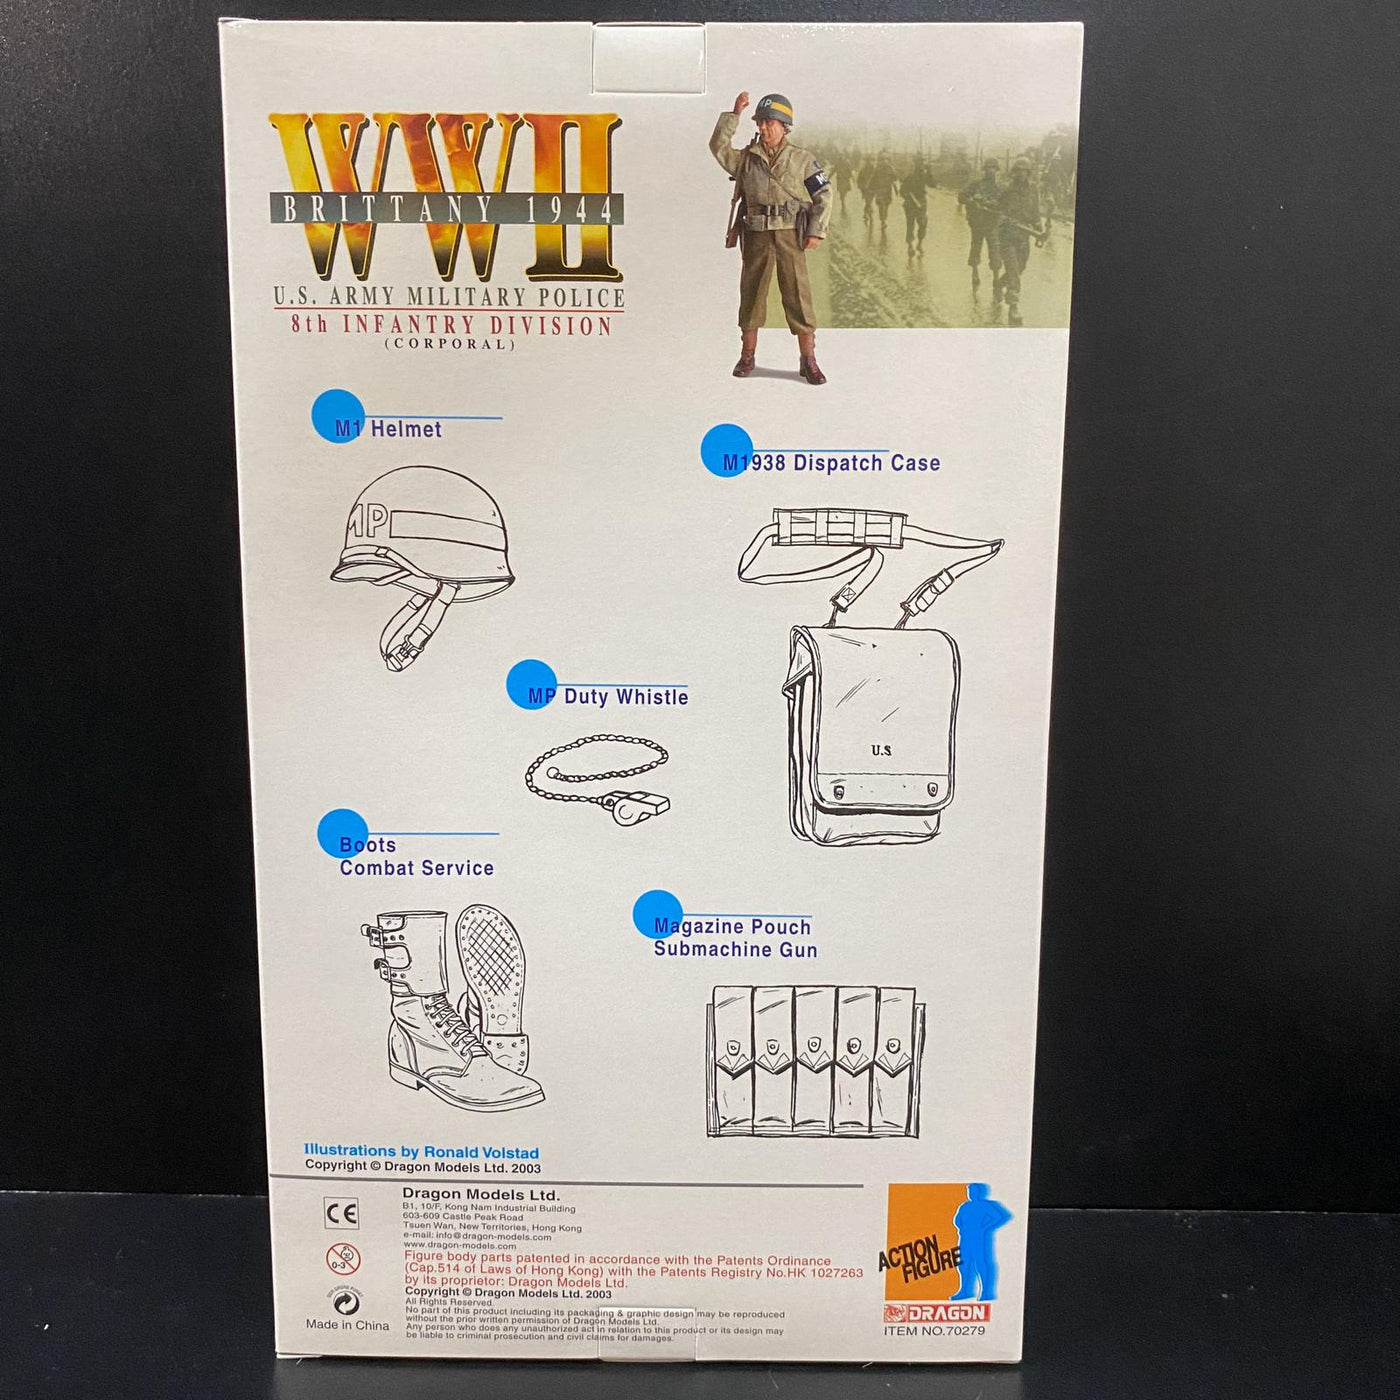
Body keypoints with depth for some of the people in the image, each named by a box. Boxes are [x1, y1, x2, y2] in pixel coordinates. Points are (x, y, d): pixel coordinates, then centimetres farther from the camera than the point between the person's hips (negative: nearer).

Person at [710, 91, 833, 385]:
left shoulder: (802, 159, 5)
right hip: (756, 235, 2)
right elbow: (719, 147, -4)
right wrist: (734, 115, -8)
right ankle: (747, 356, 18)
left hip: (790, 234, -2)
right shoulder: (747, 157, 10)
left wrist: (817, 230, -6)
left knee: (798, 294, -5)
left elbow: (823, 194, 4)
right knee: (751, 292, 7)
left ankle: (808, 360, -1)